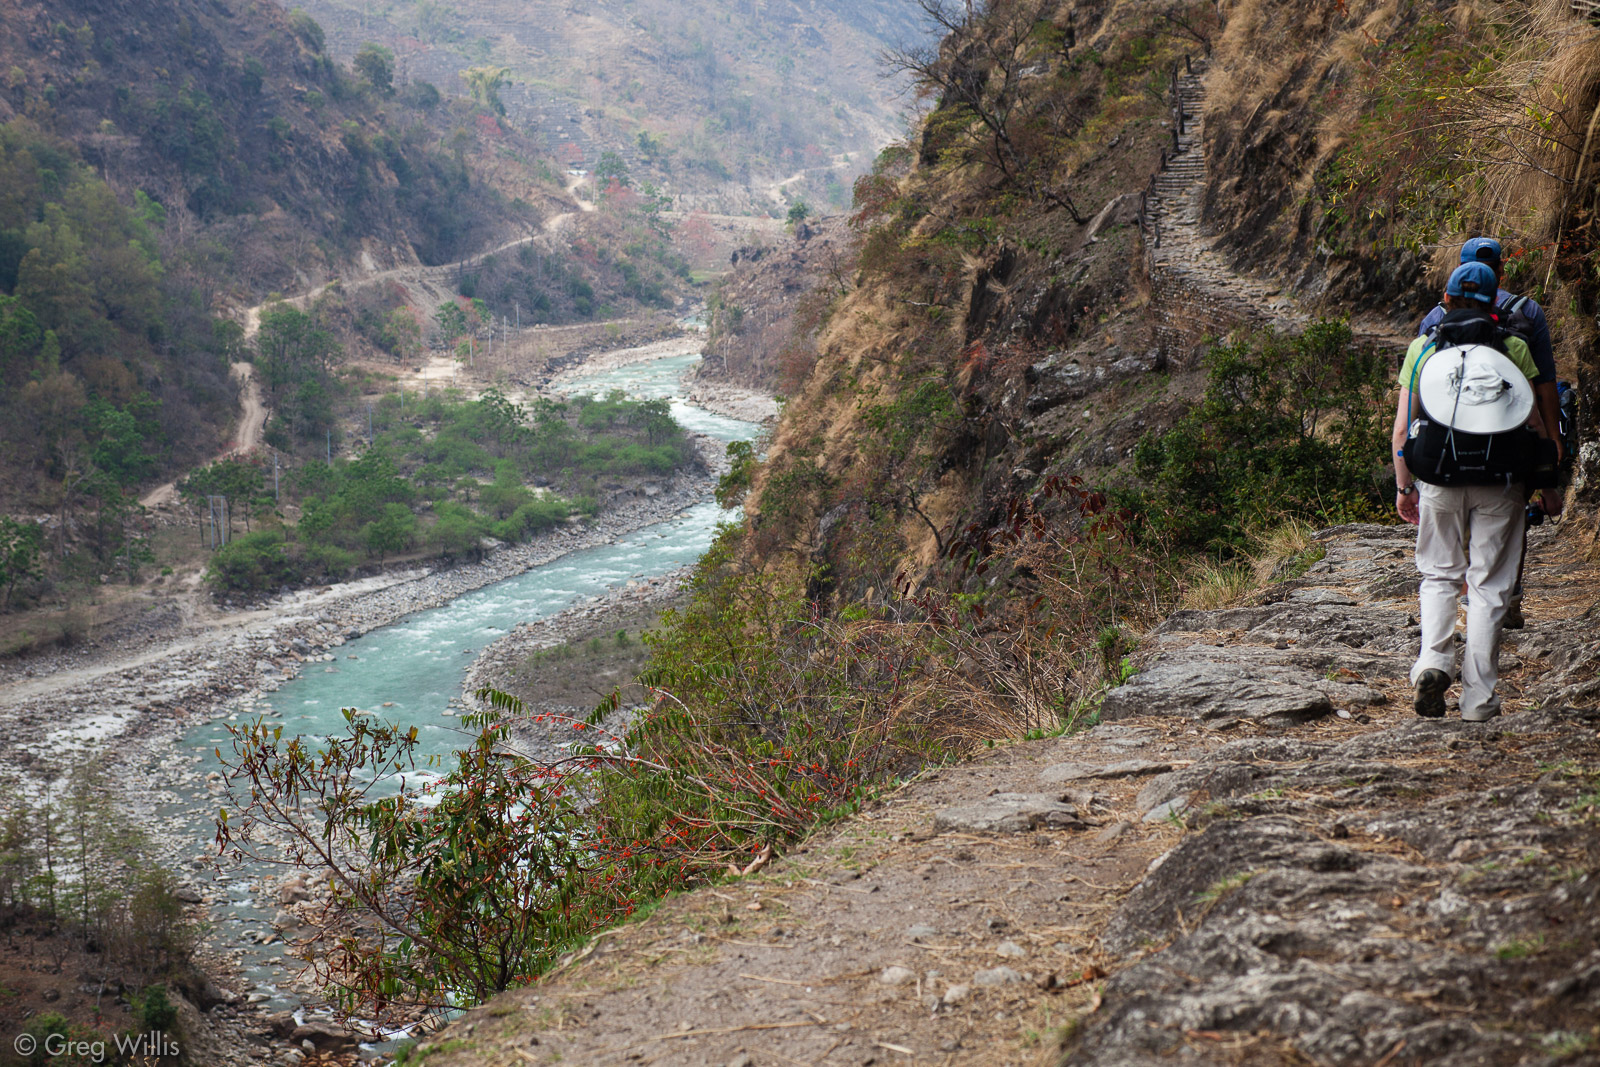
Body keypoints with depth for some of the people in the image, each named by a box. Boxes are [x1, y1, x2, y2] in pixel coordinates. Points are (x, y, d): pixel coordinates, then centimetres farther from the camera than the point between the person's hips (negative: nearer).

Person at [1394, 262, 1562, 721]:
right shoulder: (1513, 348, -1)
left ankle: (1433, 660, -6)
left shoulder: (1423, 347, 2)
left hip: (1439, 477, 1)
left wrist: (1403, 486, 11)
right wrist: (1547, 487, 7)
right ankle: (1478, 696, 7)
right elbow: (1534, 424, -1)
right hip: (1499, 480, -1)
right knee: (1489, 584, 6)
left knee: (1439, 574, 17)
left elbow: (1402, 428, 1)